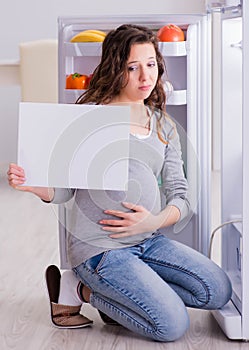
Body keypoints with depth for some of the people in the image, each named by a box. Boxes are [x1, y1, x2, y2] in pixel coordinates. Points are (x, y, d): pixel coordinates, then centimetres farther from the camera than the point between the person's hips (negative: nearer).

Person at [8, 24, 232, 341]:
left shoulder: (164, 126, 9)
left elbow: (180, 196, 5)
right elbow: (65, 190, -6)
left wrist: (155, 222, -17)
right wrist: (33, 185, -28)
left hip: (149, 241, 7)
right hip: (99, 247, -6)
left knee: (218, 291, -4)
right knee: (172, 325, -15)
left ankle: (125, 293, 7)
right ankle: (81, 289, 4)